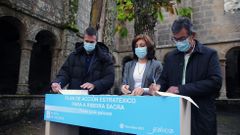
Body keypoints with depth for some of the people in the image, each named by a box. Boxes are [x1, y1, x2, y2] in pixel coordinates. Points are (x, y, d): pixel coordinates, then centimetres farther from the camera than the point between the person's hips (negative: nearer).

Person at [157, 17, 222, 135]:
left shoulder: (210, 54, -3)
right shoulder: (170, 57, 9)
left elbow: (215, 82, -15)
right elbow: (164, 79, 13)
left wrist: (181, 89, -21)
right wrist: (158, 86, -11)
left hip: (201, 116, -3)